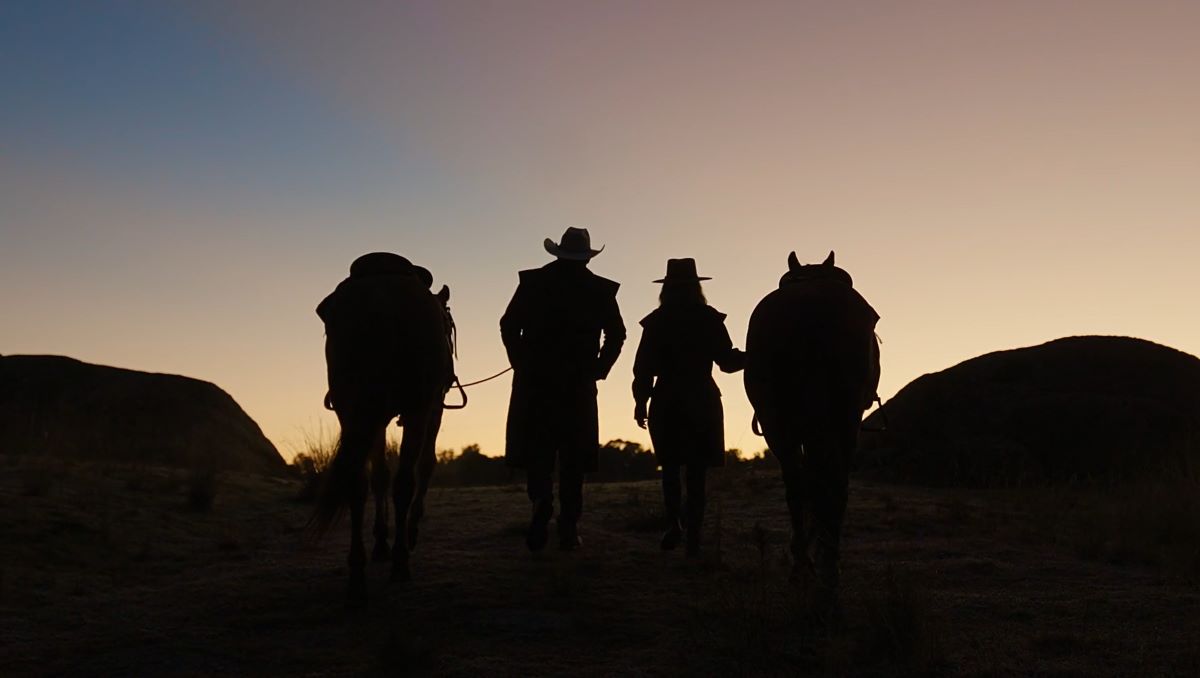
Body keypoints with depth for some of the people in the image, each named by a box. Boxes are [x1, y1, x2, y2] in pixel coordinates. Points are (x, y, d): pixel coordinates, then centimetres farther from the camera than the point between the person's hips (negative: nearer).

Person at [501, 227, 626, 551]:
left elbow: (509, 326, -1)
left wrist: (522, 364, 7)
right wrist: (597, 370, 9)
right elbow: (617, 335, 1)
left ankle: (542, 501, -17)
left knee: (535, 451, 9)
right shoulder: (601, 289, 3)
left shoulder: (533, 281, 2)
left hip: (534, 381, 0)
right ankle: (569, 528, 5)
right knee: (572, 456, 8)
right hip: (579, 385, 0)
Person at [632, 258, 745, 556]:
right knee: (697, 470, 5)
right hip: (703, 402, 0)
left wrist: (641, 402, 6)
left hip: (667, 402, 0)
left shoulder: (656, 321, -2)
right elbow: (727, 361, 0)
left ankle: (674, 523, -4)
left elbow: (644, 367, -3)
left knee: (670, 466, 12)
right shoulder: (710, 319, -1)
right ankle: (693, 534, 4)